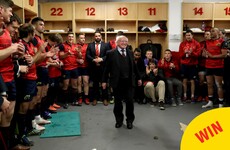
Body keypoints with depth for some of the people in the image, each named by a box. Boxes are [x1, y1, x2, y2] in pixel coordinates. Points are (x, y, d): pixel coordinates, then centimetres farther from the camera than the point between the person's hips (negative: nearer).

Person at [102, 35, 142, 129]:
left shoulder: (130, 53, 10)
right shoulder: (111, 53, -2)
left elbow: (134, 66, 14)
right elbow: (107, 68, -1)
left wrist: (138, 78, 15)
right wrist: (104, 80, -3)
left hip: (129, 82, 3)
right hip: (117, 82, -2)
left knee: (130, 101, 5)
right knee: (118, 102, 9)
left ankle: (129, 120, 22)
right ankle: (119, 120, 28)